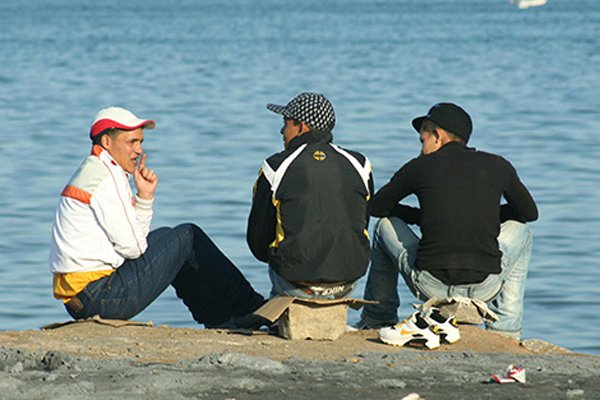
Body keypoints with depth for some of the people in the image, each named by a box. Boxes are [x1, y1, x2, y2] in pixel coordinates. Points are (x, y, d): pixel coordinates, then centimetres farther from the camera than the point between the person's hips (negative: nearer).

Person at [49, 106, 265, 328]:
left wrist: (145, 195, 5)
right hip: (100, 298, -10)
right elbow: (133, 247, -16)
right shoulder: (107, 176, -14)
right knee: (187, 238, 1)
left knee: (164, 236, 25)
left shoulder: (90, 172, 19)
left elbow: (136, 237, 16)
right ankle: (248, 309, 13)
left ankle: (220, 320, 27)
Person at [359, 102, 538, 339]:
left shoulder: (421, 167, 4)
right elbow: (530, 212, 24)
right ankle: (505, 330, 25)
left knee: (385, 225, 28)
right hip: (484, 288, 1)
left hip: (431, 287, -1)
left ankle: (378, 320, 37)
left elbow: (375, 207, 19)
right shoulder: (497, 166, 7)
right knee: (520, 231, 32)